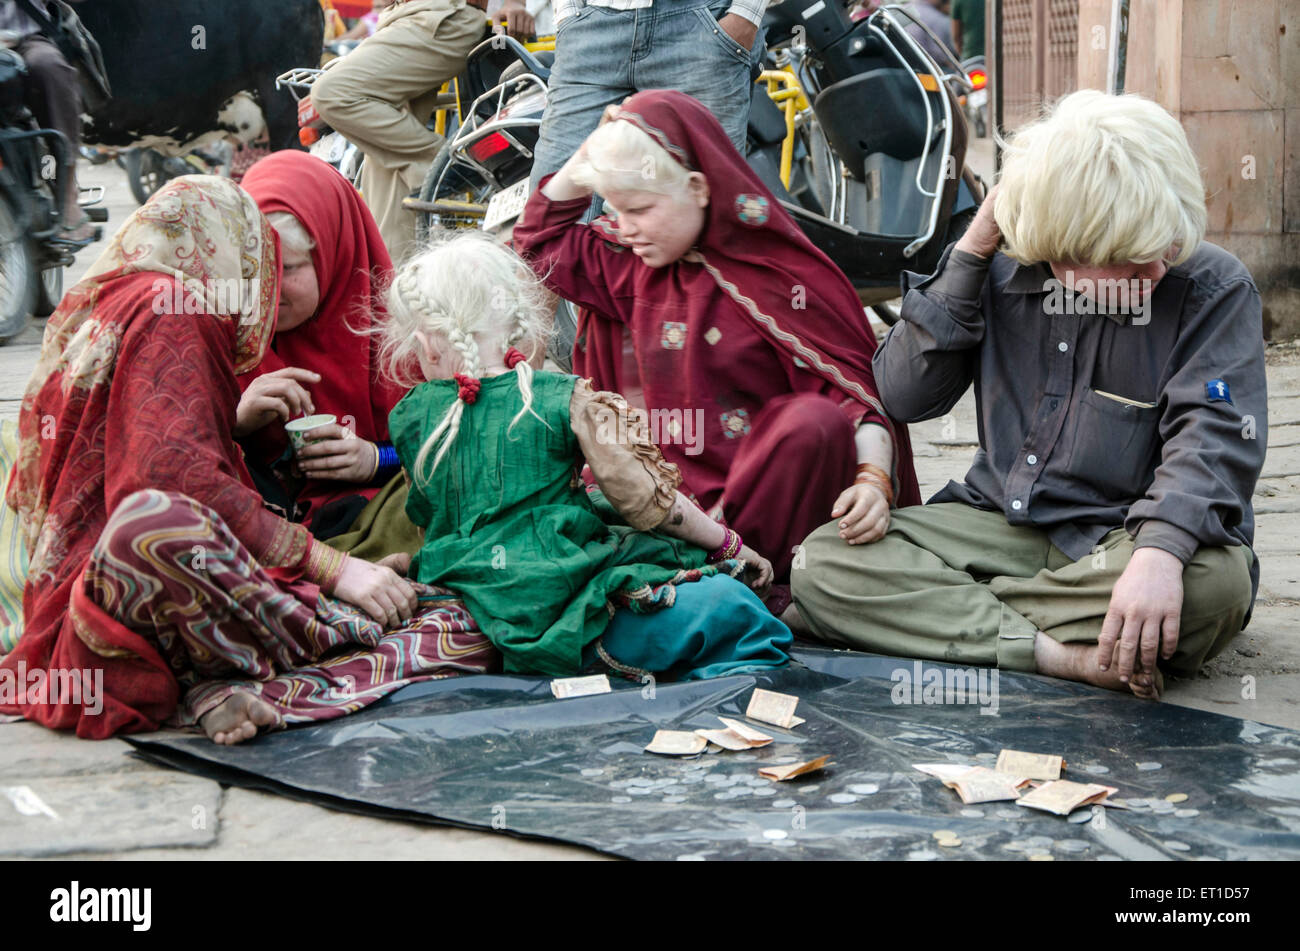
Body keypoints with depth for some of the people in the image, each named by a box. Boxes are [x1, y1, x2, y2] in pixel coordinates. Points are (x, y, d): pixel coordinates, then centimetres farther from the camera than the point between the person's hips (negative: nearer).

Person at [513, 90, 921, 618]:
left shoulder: (780, 272, -8)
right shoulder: (634, 265, 13)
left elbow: (853, 383, -13)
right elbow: (541, 240, 27)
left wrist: (873, 479, -31)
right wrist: (585, 162, 11)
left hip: (769, 488, -4)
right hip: (678, 497, 4)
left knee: (815, 422, -36)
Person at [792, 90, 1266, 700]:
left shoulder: (1214, 289, -7)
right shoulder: (1002, 276, 3)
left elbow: (1214, 435, -19)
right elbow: (904, 397, 1)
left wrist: (1161, 549, -40)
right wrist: (969, 255, -7)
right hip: (1001, 526, 3)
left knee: (1215, 580, -38)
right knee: (826, 560, -20)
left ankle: (936, 609, -26)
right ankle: (1069, 656, -32)